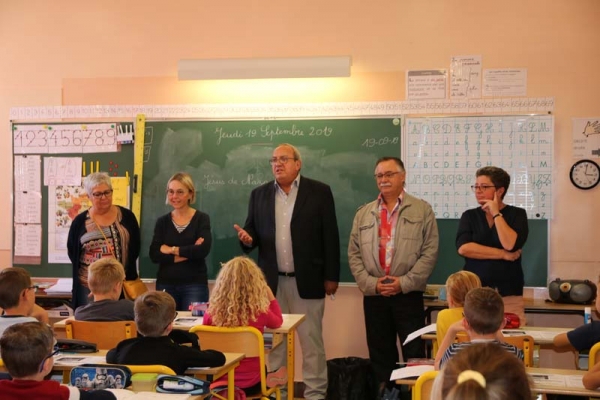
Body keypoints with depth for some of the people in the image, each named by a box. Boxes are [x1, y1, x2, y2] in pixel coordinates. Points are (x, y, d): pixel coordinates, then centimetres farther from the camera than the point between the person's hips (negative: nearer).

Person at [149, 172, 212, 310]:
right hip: (166, 285, 3)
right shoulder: (162, 221, 7)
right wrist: (189, 252, -13)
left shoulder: (202, 219, -1)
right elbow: (154, 255, -6)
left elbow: (203, 250, -16)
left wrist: (172, 249, -8)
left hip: (194, 285, -3)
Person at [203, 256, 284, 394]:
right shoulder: (260, 313, -17)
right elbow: (278, 322, 7)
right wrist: (270, 295, 6)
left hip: (218, 379, 2)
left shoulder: (211, 313, -14)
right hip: (249, 382, -2)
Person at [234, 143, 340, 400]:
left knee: (311, 341, 3)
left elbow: (330, 236, -3)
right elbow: (253, 233, 10)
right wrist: (247, 238, -15)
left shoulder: (319, 192, -1)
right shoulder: (259, 194, 9)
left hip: (307, 280, -3)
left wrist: (331, 277, -6)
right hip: (272, 281, 3)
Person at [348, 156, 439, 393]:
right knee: (380, 355, 9)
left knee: (414, 353, 0)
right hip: (373, 295, 3)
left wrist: (404, 282, -12)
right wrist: (371, 283, -6)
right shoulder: (363, 213, 12)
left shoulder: (422, 210, 3)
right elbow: (354, 253, 8)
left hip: (409, 294, -3)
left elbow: (429, 252, -4)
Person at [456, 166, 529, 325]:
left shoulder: (517, 214, 4)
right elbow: (463, 248, -10)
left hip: (509, 295, -1)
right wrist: (503, 254, -12)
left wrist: (496, 213, -8)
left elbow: (511, 245, -14)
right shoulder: (469, 216, 8)